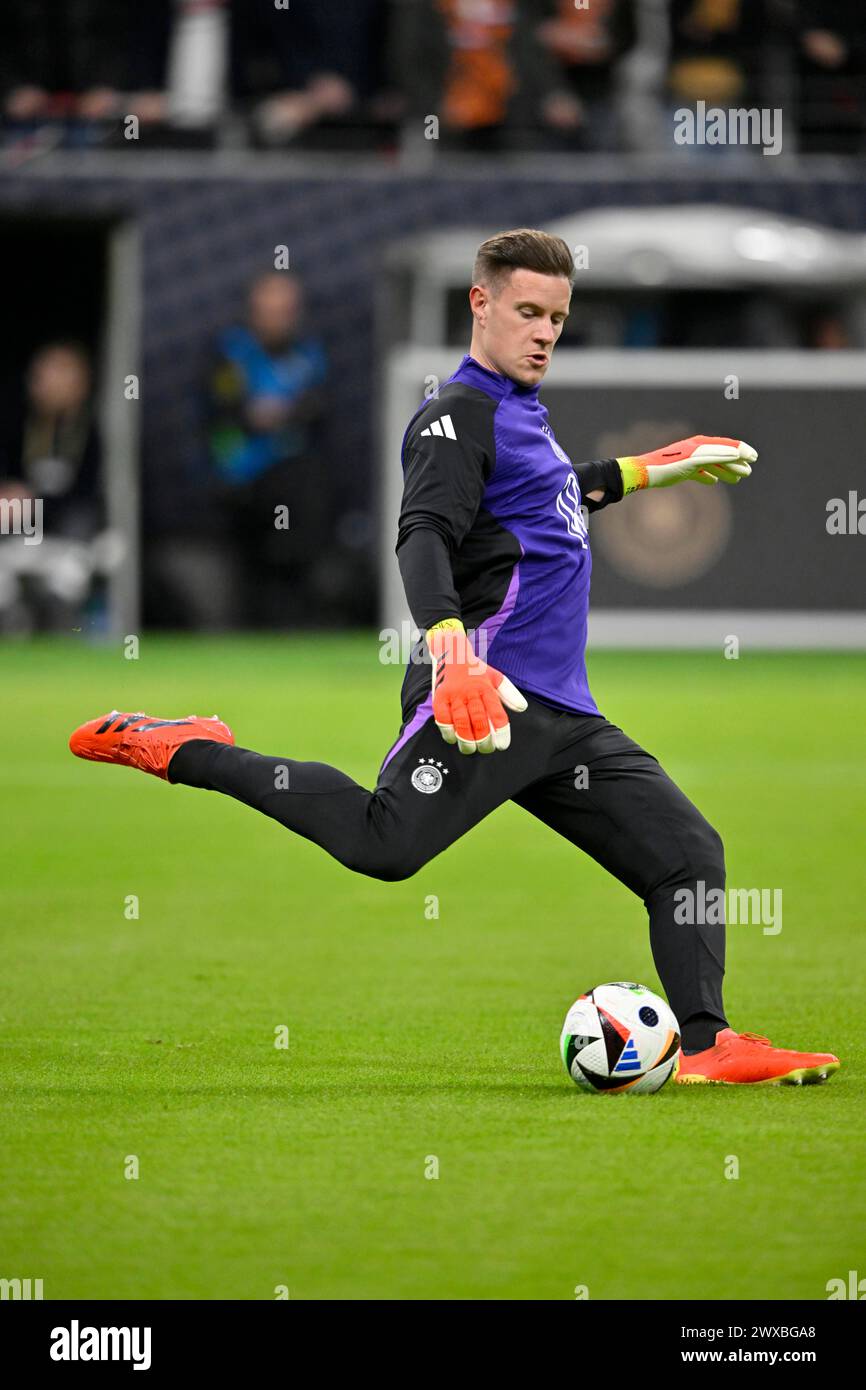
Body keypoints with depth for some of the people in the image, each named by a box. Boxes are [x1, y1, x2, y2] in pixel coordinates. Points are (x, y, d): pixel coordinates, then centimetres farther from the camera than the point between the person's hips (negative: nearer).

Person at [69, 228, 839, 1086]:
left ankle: (705, 1044, 4)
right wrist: (451, 650, -38)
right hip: (485, 691, -10)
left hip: (561, 716, 10)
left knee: (687, 853, 6)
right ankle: (181, 753, -11)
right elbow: (423, 537, -22)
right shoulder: (460, 413, -6)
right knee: (383, 844, -26)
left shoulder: (520, 409, 23)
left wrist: (648, 470, 47)